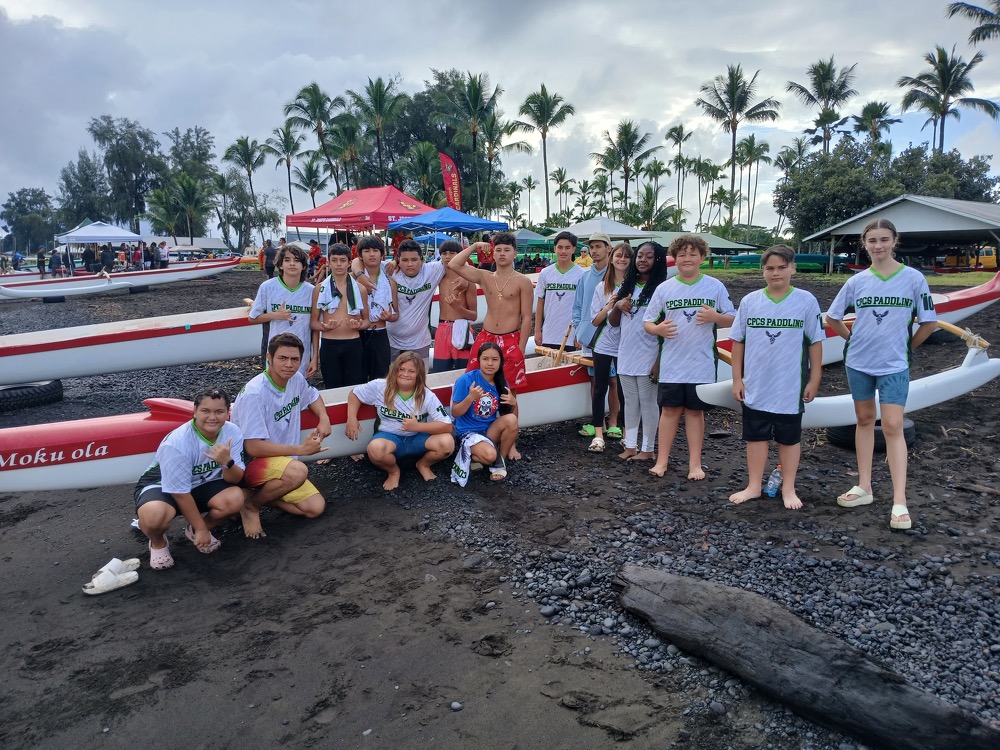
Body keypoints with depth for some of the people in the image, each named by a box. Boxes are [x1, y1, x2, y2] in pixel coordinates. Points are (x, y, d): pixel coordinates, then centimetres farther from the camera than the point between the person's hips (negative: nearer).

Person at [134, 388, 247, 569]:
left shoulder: (232, 433, -17)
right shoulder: (177, 444, -30)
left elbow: (234, 480, -14)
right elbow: (180, 492, -22)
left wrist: (227, 462, -38)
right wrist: (201, 528, -14)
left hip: (201, 484, 5)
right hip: (161, 484, -4)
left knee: (235, 498, -25)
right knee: (154, 515, -38)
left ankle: (193, 531, 7)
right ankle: (158, 542, 2)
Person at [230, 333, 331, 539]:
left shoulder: (296, 379, -3)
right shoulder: (254, 394, -25)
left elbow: (313, 396, 21)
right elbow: (253, 447, -27)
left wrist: (324, 418, 0)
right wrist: (300, 449, -25)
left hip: (281, 462, 7)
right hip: (249, 463, -7)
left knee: (315, 508, -4)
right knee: (297, 471, -36)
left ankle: (261, 493, 15)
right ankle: (251, 505, -8)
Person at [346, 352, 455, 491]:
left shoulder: (427, 396, -14)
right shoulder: (380, 387, -10)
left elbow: (447, 426, -18)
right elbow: (355, 394, 6)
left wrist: (417, 426, -28)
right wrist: (352, 419, -9)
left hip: (418, 438, 1)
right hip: (390, 437, -1)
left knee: (447, 442, -28)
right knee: (375, 448, -38)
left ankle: (423, 464, 7)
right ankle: (393, 471, 0)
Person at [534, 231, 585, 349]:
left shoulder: (581, 275, -2)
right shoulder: (545, 273, 6)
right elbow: (540, 304, 10)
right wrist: (537, 330, 6)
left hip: (571, 337, -2)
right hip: (548, 336, 3)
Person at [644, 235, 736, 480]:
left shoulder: (715, 286, 1)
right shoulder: (664, 288, 2)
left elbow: (732, 319, 5)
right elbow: (647, 322, 4)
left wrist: (716, 317, -16)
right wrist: (658, 329, -18)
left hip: (702, 364, 0)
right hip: (671, 363, 0)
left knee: (695, 411, 9)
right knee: (670, 409, 7)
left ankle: (695, 463, 17)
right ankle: (662, 460, 17)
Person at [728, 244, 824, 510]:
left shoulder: (806, 301, -5)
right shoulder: (749, 301, -1)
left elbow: (815, 342, 0)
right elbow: (738, 341, 3)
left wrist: (814, 380, 0)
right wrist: (737, 379, 1)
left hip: (791, 387, -1)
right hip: (755, 387, 2)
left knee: (789, 438, 11)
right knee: (755, 436, 12)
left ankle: (788, 489, 25)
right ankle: (754, 486, 25)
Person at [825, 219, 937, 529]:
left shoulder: (914, 278, -5)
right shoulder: (856, 281, 0)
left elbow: (929, 322, 1)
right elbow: (832, 317, 11)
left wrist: (907, 346, 6)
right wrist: (854, 338, 7)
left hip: (894, 365, -3)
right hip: (858, 363, 3)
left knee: (892, 427, -7)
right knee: (864, 420, 12)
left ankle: (899, 503, -4)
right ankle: (864, 487, 22)